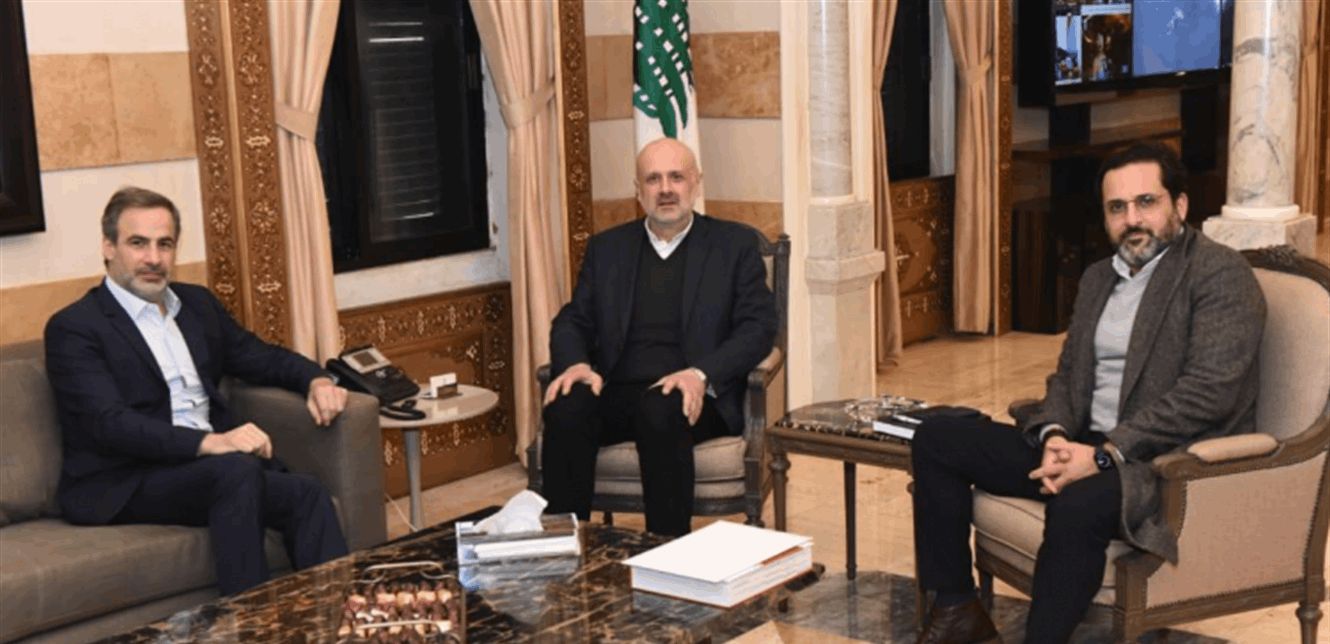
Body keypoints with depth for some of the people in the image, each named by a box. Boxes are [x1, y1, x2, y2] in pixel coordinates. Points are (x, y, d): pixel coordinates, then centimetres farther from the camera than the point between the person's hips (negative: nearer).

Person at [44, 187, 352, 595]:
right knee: (237, 470, -34)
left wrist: (316, 380, 0)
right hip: (123, 486, -6)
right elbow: (109, 424, -17)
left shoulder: (197, 303, 19)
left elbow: (261, 357, 24)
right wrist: (209, 442, -31)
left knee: (304, 494, -23)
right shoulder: (74, 328, -4)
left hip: (213, 465, 6)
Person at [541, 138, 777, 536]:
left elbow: (759, 327, 0)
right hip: (616, 394, 3)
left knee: (660, 411, -36)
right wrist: (576, 363, -9)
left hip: (691, 397, -2)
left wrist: (701, 374, -17)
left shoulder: (735, 244, 9)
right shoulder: (606, 248, 19)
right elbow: (573, 321, 15)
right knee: (566, 409, -30)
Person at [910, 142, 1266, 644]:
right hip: (1085, 449, 8)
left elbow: (1209, 391, -18)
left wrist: (1105, 454, -23)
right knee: (936, 442, -1)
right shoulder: (1098, 278, 18)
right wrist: (1054, 435, -6)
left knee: (1078, 504, -40)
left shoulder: (1220, 274, -7)